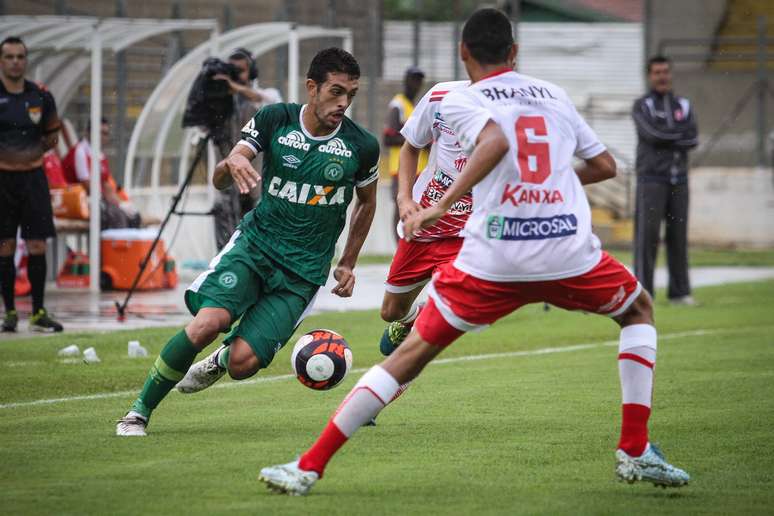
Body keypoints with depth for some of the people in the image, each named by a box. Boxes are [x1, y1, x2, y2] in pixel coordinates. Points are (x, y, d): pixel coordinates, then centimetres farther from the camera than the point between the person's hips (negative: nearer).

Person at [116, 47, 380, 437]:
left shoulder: (362, 146, -3)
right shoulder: (274, 120, -4)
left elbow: (367, 201, 17)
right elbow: (219, 181, -2)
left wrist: (347, 264, 16)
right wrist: (233, 162, -26)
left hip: (304, 270, 0)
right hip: (254, 244, 0)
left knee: (243, 363, -17)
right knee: (208, 322, -27)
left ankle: (221, 361, 24)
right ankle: (140, 411, -9)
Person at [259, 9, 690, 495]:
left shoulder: (460, 100, 5)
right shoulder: (554, 95, 18)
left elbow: (496, 141, -17)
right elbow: (605, 166, 24)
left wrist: (443, 204, -18)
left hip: (492, 259, -2)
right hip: (570, 251, 2)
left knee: (412, 352, 7)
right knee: (639, 309, 30)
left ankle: (309, 467, 2)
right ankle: (636, 452, 19)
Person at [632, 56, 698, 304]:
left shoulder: (683, 105, 13)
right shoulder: (642, 106, 0)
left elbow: (692, 140, -2)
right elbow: (653, 134, -17)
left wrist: (666, 138, -12)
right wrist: (681, 133, -7)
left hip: (678, 181, 4)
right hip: (652, 179, -4)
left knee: (678, 236, 4)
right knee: (647, 235, -8)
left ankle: (680, 292, 8)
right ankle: (643, 292, -9)